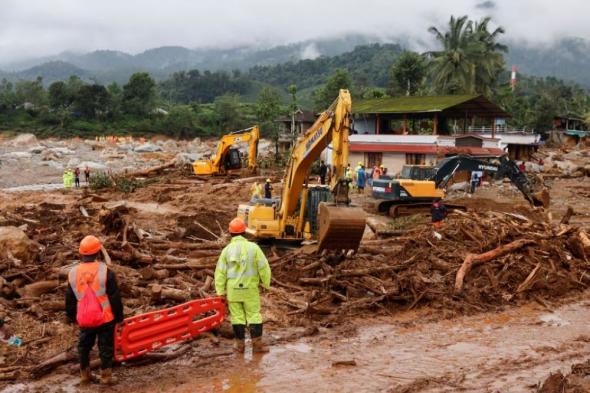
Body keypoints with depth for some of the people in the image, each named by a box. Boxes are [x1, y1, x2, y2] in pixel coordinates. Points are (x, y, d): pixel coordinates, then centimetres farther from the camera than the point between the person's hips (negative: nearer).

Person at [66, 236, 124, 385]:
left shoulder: (73, 272, -1)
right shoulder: (105, 271, -14)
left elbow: (70, 299, 10)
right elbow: (115, 297, -9)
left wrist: (71, 316, 23)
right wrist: (119, 316, 1)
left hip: (84, 319, 4)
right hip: (105, 318, -4)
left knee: (84, 346, 19)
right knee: (106, 346, 7)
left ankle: (85, 375, 26)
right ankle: (106, 376, 11)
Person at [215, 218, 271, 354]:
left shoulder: (227, 250, -2)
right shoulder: (253, 247, -7)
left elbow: (220, 272, -1)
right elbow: (263, 267, -6)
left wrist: (220, 291, 6)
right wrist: (266, 283, 8)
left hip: (233, 289, 1)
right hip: (250, 288, -1)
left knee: (237, 316, 9)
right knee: (254, 316, 7)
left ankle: (240, 345, 13)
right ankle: (257, 344, 7)